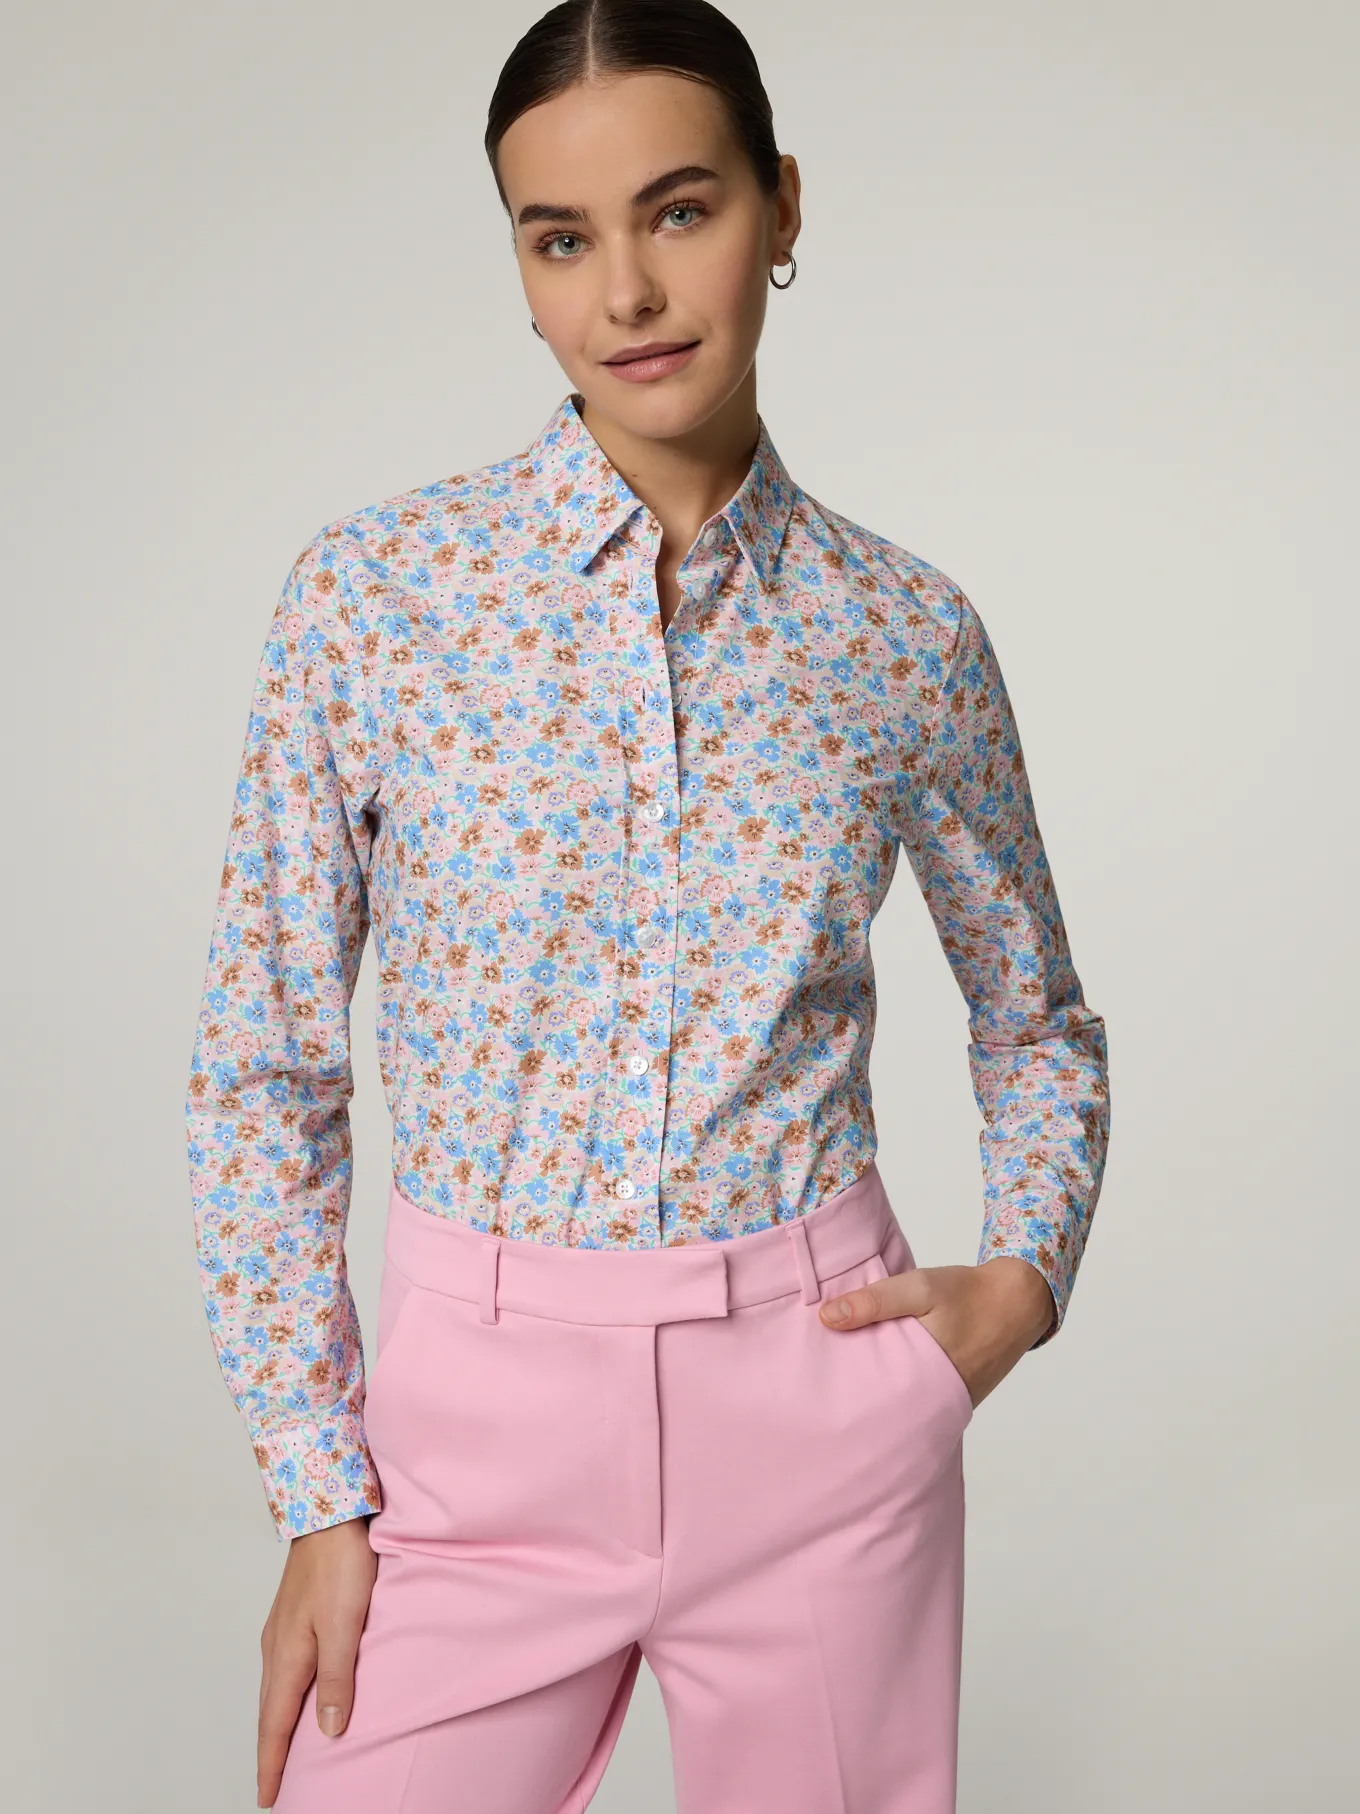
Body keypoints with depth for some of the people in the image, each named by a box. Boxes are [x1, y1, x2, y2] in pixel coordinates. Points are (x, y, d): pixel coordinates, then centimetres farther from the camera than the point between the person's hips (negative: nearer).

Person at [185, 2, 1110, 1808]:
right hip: (483, 1410, -1)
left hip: (823, 1405, 1)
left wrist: (1025, 1274, -2)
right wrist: (318, 1493, -4)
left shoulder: (908, 632, -1)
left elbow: (1039, 1023, 15)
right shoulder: (371, 594, -6)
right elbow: (265, 1072, -2)